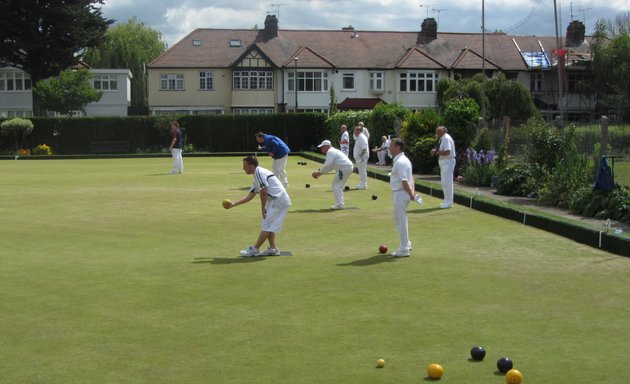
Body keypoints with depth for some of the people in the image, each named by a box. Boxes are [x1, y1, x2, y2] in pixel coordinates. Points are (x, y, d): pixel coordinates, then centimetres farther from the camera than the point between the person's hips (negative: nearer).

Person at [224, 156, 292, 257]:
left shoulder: (259, 173, -12)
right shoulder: (257, 177, 20)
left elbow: (263, 192, -18)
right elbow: (250, 196, 26)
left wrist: (263, 208, -9)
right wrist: (234, 204, 25)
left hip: (279, 201, -10)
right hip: (276, 201, 10)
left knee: (266, 225, -7)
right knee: (269, 225, 16)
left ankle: (254, 249, -4)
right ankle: (273, 248, 15)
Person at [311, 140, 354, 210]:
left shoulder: (330, 152, -8)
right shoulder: (333, 151, 25)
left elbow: (327, 164, -16)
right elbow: (330, 166, 26)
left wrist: (319, 172, -5)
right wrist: (321, 173, 18)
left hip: (344, 168, -10)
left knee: (336, 185, -5)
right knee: (339, 186, 19)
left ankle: (339, 204, -8)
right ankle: (341, 203, 22)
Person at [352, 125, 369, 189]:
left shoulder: (362, 138, -17)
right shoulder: (358, 138, 15)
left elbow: (364, 148, -24)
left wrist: (361, 155, -23)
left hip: (362, 158, -11)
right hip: (358, 157, 11)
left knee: (362, 171, -7)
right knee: (361, 171, 15)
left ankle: (363, 185, -4)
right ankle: (361, 184, 22)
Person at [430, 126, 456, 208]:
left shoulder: (446, 138, -17)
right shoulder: (442, 139, 13)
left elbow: (447, 152, -26)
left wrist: (436, 152, -18)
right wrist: (436, 152, 2)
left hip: (448, 162, -10)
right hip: (444, 162, 10)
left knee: (447, 182, -7)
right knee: (444, 182, 14)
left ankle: (448, 202, -2)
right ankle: (447, 201, 22)